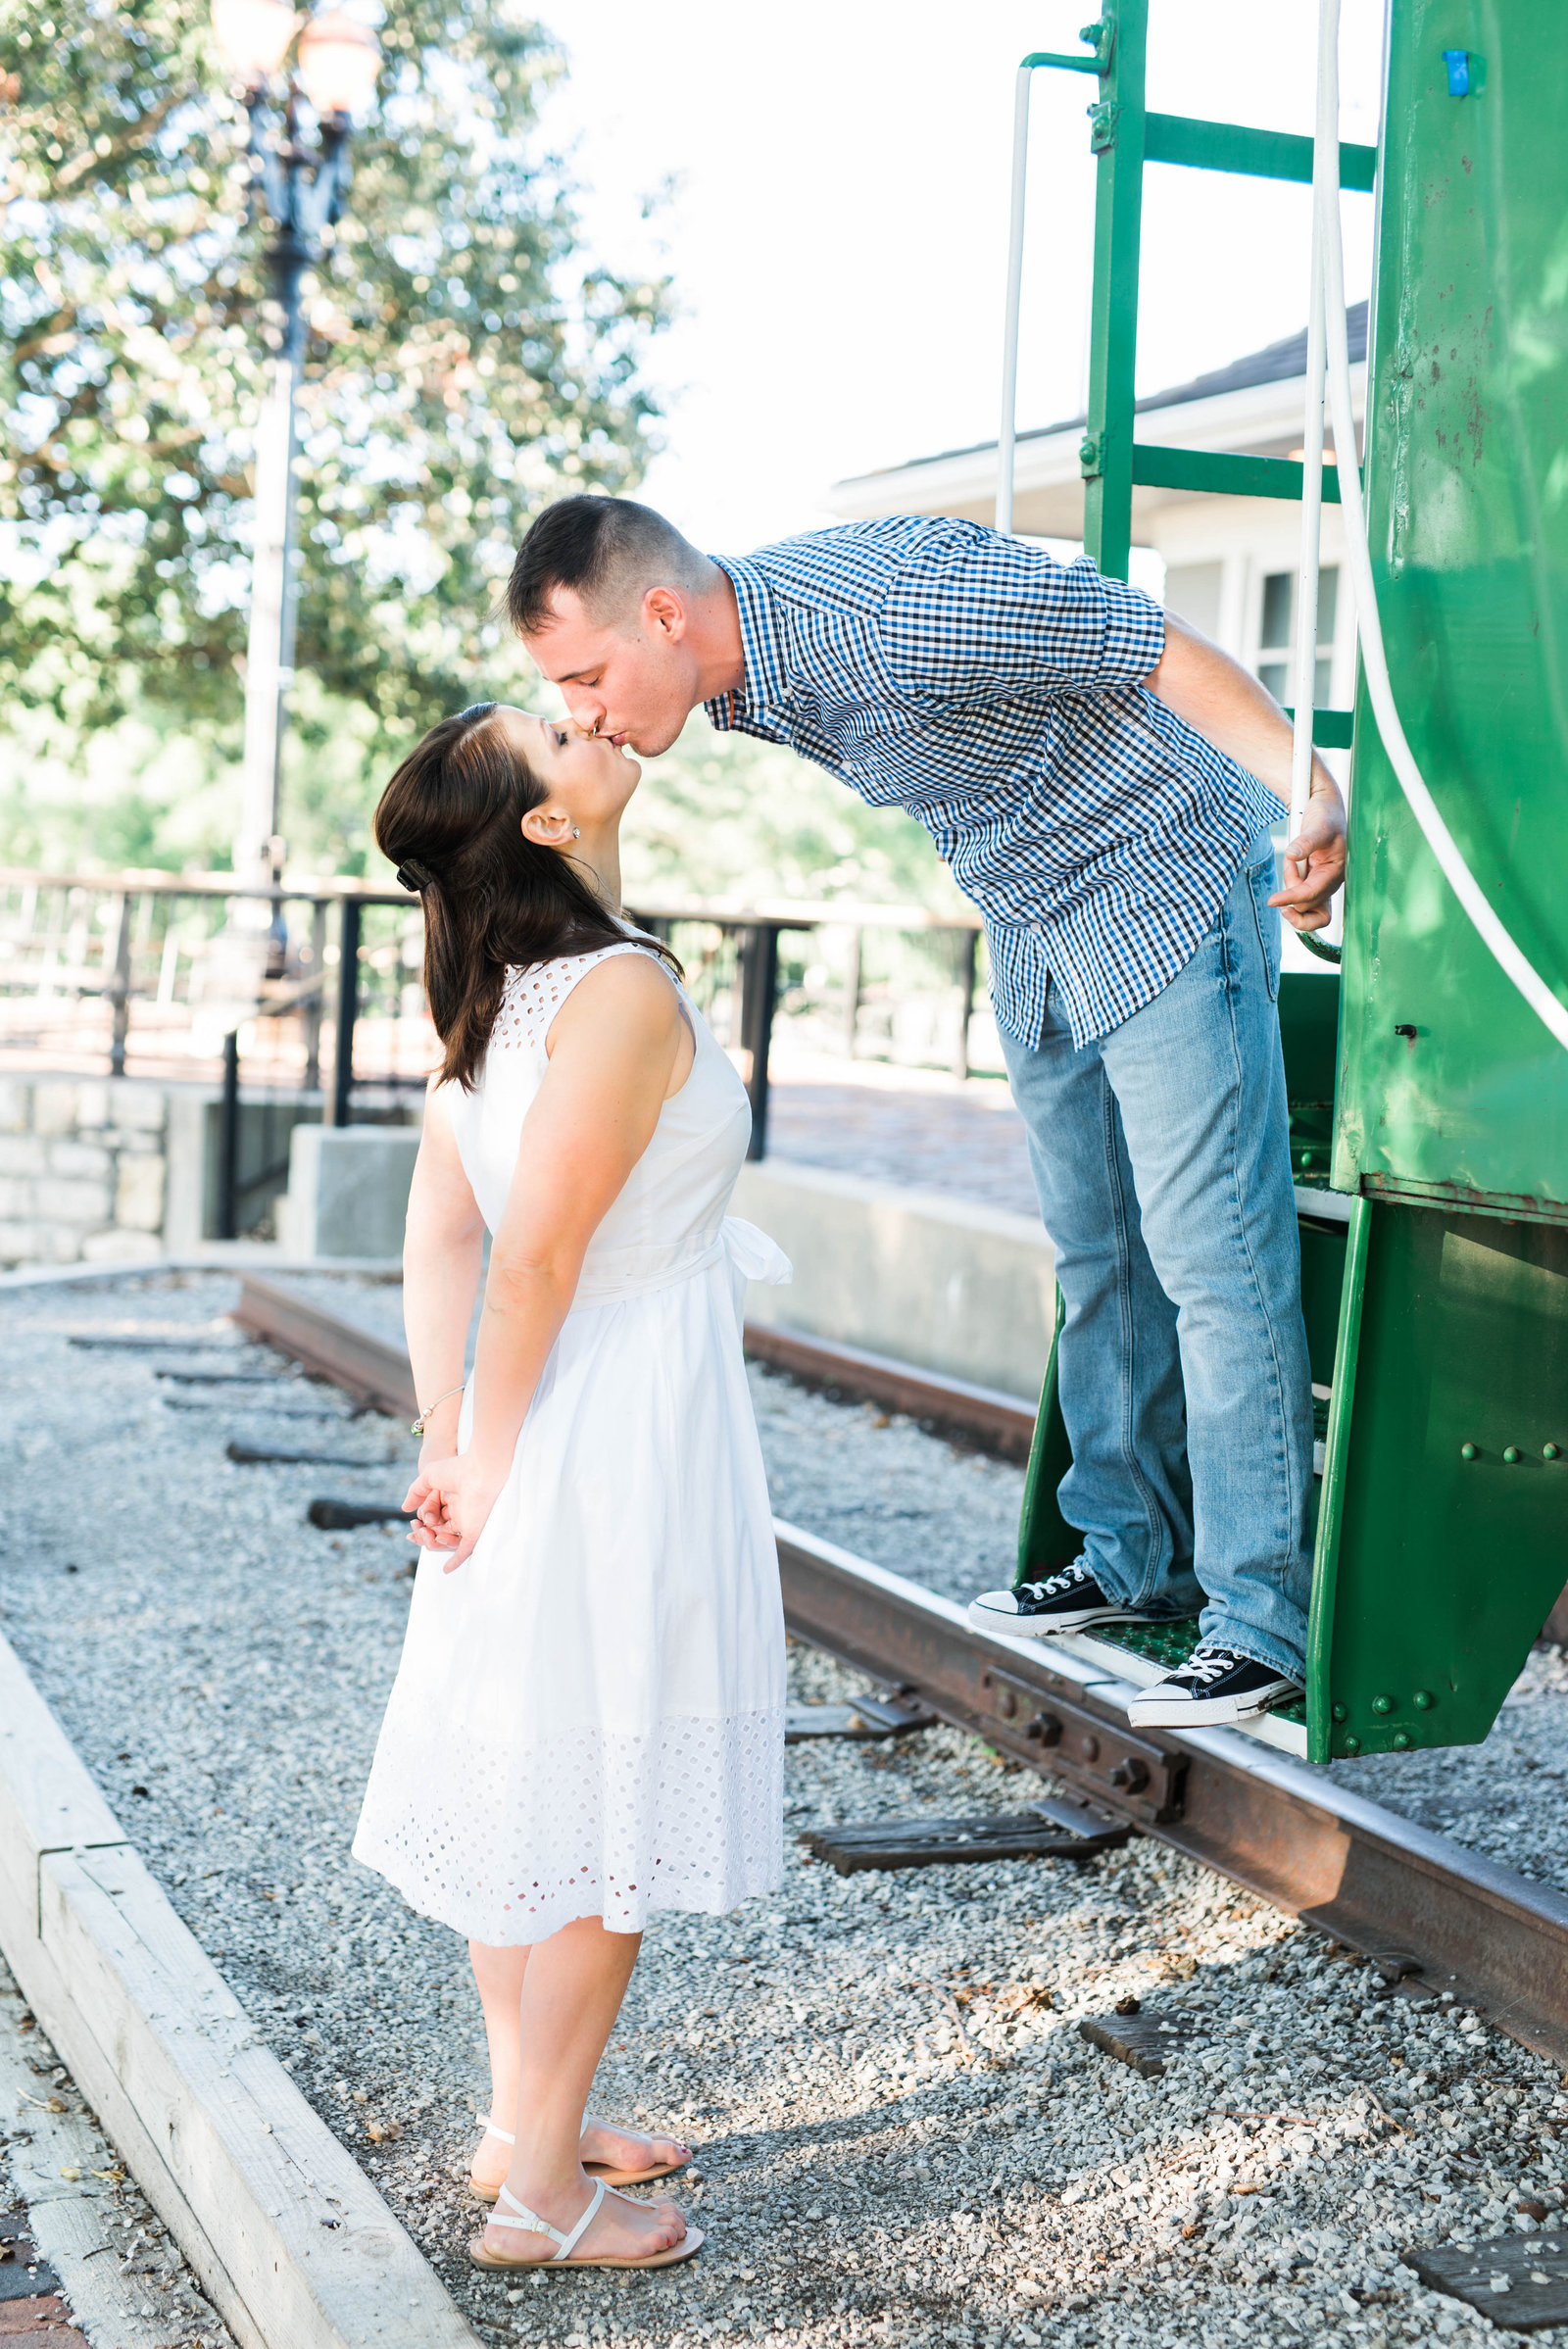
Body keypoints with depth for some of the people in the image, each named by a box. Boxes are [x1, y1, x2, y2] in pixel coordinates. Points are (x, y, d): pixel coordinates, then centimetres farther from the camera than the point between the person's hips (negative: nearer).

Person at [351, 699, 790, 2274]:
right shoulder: (626, 991, -20)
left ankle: (527, 2117, 32)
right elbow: (534, 1259, -21)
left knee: (527, 1779, 17)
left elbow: (438, 1239, 5)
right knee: (606, 1809, 2)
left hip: (540, 1425, 9)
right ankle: (538, 2192, 13)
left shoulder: (498, 998, 7)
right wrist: (491, 1463, -11)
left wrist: (448, 1442, 3)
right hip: (632, 1428, -9)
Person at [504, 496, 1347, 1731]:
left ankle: (1266, 1618, -6)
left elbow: (1163, 647, -26)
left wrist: (1316, 797, -34)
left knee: (1212, 1255, -10)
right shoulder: (750, 668, -5)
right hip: (1036, 931, 9)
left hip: (1167, 893, -9)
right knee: (1098, 1257, 13)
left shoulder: (897, 607, -31)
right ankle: (1136, 1560, 24)